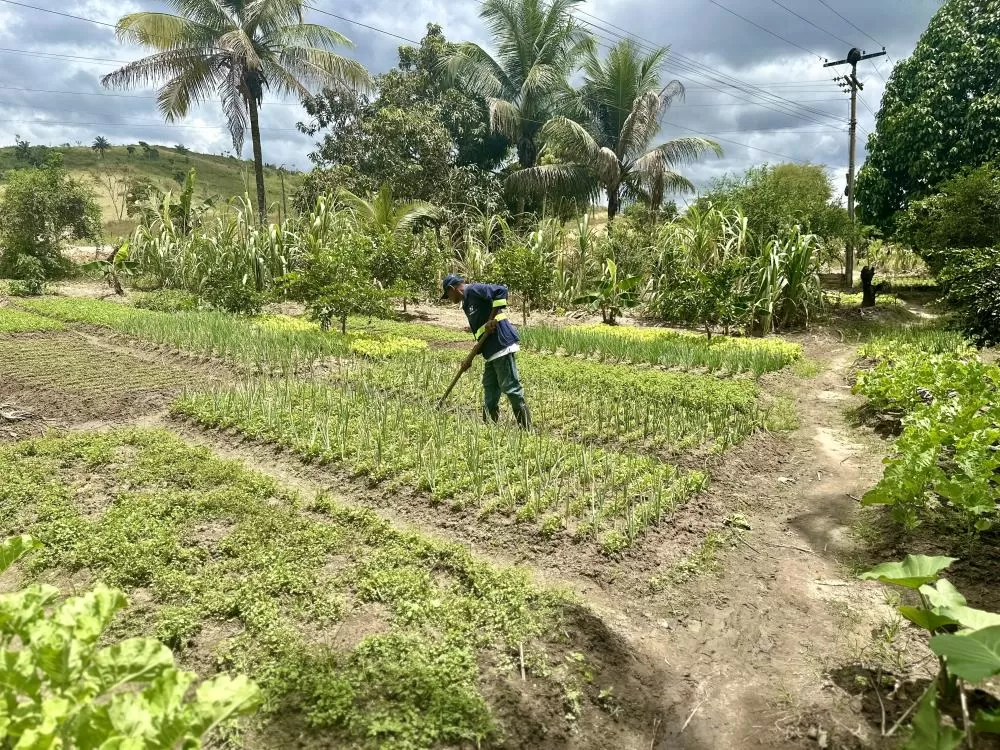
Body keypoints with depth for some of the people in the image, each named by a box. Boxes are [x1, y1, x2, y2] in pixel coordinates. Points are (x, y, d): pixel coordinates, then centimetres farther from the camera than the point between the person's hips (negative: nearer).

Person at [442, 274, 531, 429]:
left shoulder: (474, 290, -5)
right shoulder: (467, 304, 23)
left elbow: (501, 290, -21)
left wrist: (493, 318, -20)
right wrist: (471, 358, 23)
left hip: (502, 345, -10)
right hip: (491, 351, 10)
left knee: (510, 387, -8)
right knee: (489, 388, 14)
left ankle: (526, 428, -2)